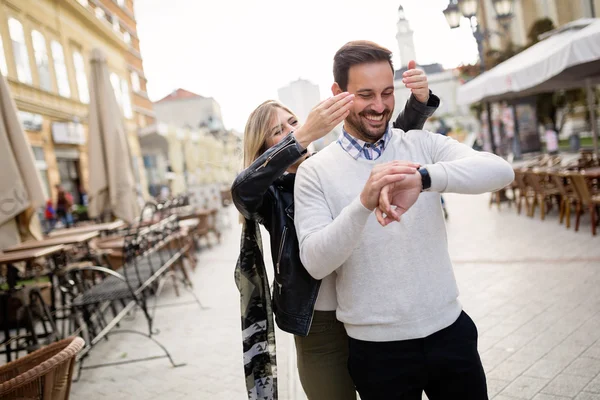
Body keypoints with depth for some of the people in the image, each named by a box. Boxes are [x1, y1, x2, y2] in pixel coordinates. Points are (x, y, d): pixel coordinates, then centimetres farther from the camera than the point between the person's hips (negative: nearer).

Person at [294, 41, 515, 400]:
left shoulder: (423, 145, 0)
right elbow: (315, 264, -15)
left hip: (450, 330, 2)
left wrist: (423, 178, -32)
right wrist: (363, 203, -30)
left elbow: (501, 171, -15)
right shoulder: (314, 172, -6)